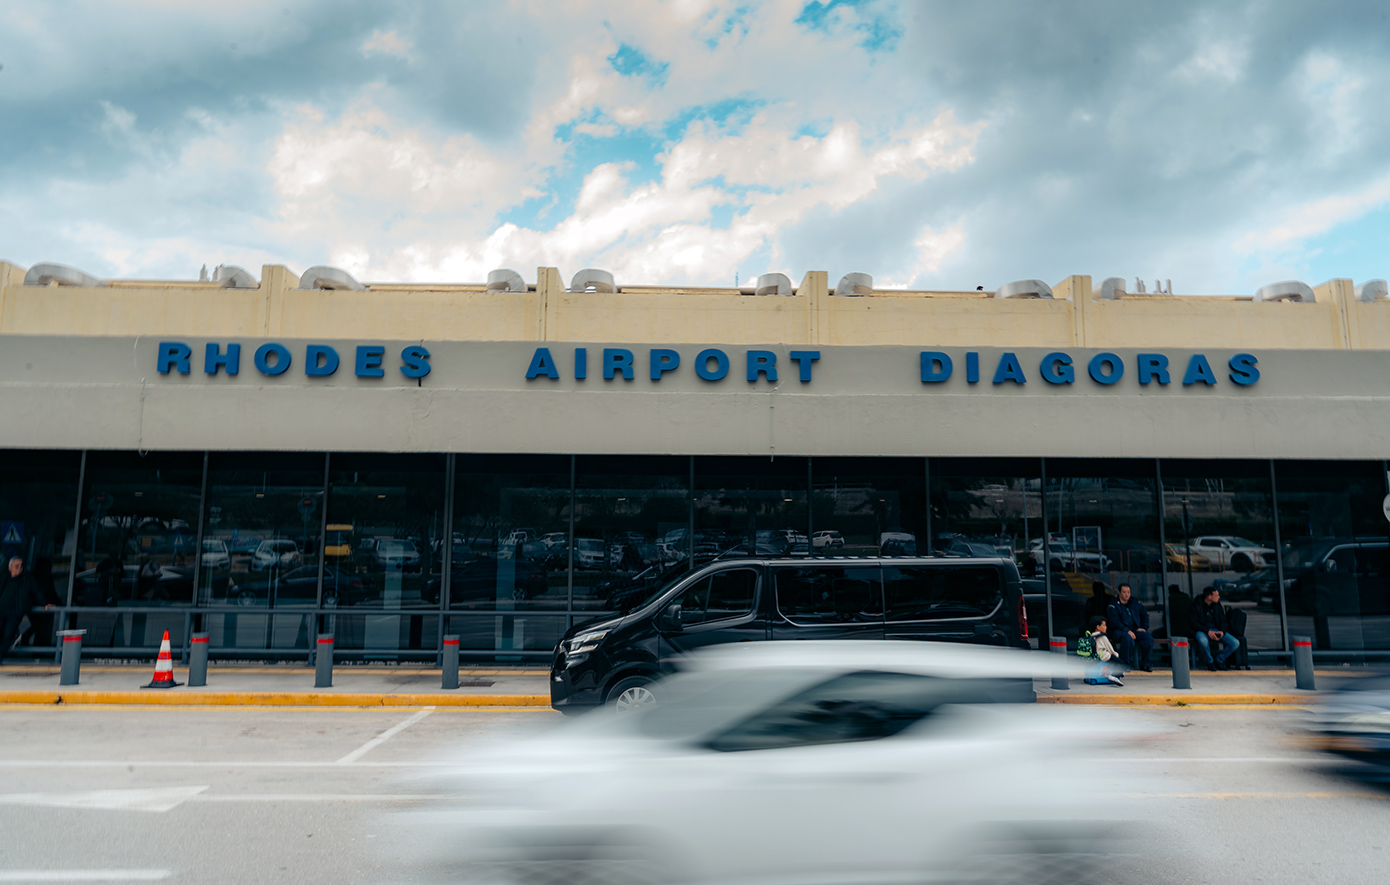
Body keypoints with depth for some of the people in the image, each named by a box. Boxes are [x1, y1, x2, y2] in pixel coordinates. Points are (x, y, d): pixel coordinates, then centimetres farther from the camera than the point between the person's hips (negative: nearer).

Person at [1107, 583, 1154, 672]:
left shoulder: (1135, 603, 16)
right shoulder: (1113, 605, -1)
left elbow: (1144, 615, 20)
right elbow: (1115, 621, -12)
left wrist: (1144, 628, 3)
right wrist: (1128, 631, -22)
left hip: (1135, 630, 5)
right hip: (1119, 631, -5)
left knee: (1148, 637, -24)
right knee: (1128, 639, -37)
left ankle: (1145, 664, -13)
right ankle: (1126, 664, -23)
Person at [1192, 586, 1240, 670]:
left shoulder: (1217, 605, 12)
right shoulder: (1197, 606, -5)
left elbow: (1223, 621, 13)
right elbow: (1194, 623, -10)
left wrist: (1222, 631, -9)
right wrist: (1208, 631, -22)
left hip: (1216, 631, 5)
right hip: (1202, 631, -5)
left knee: (1236, 643, -18)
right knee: (1203, 641, -41)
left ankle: (1218, 659, 6)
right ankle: (1209, 662, -11)